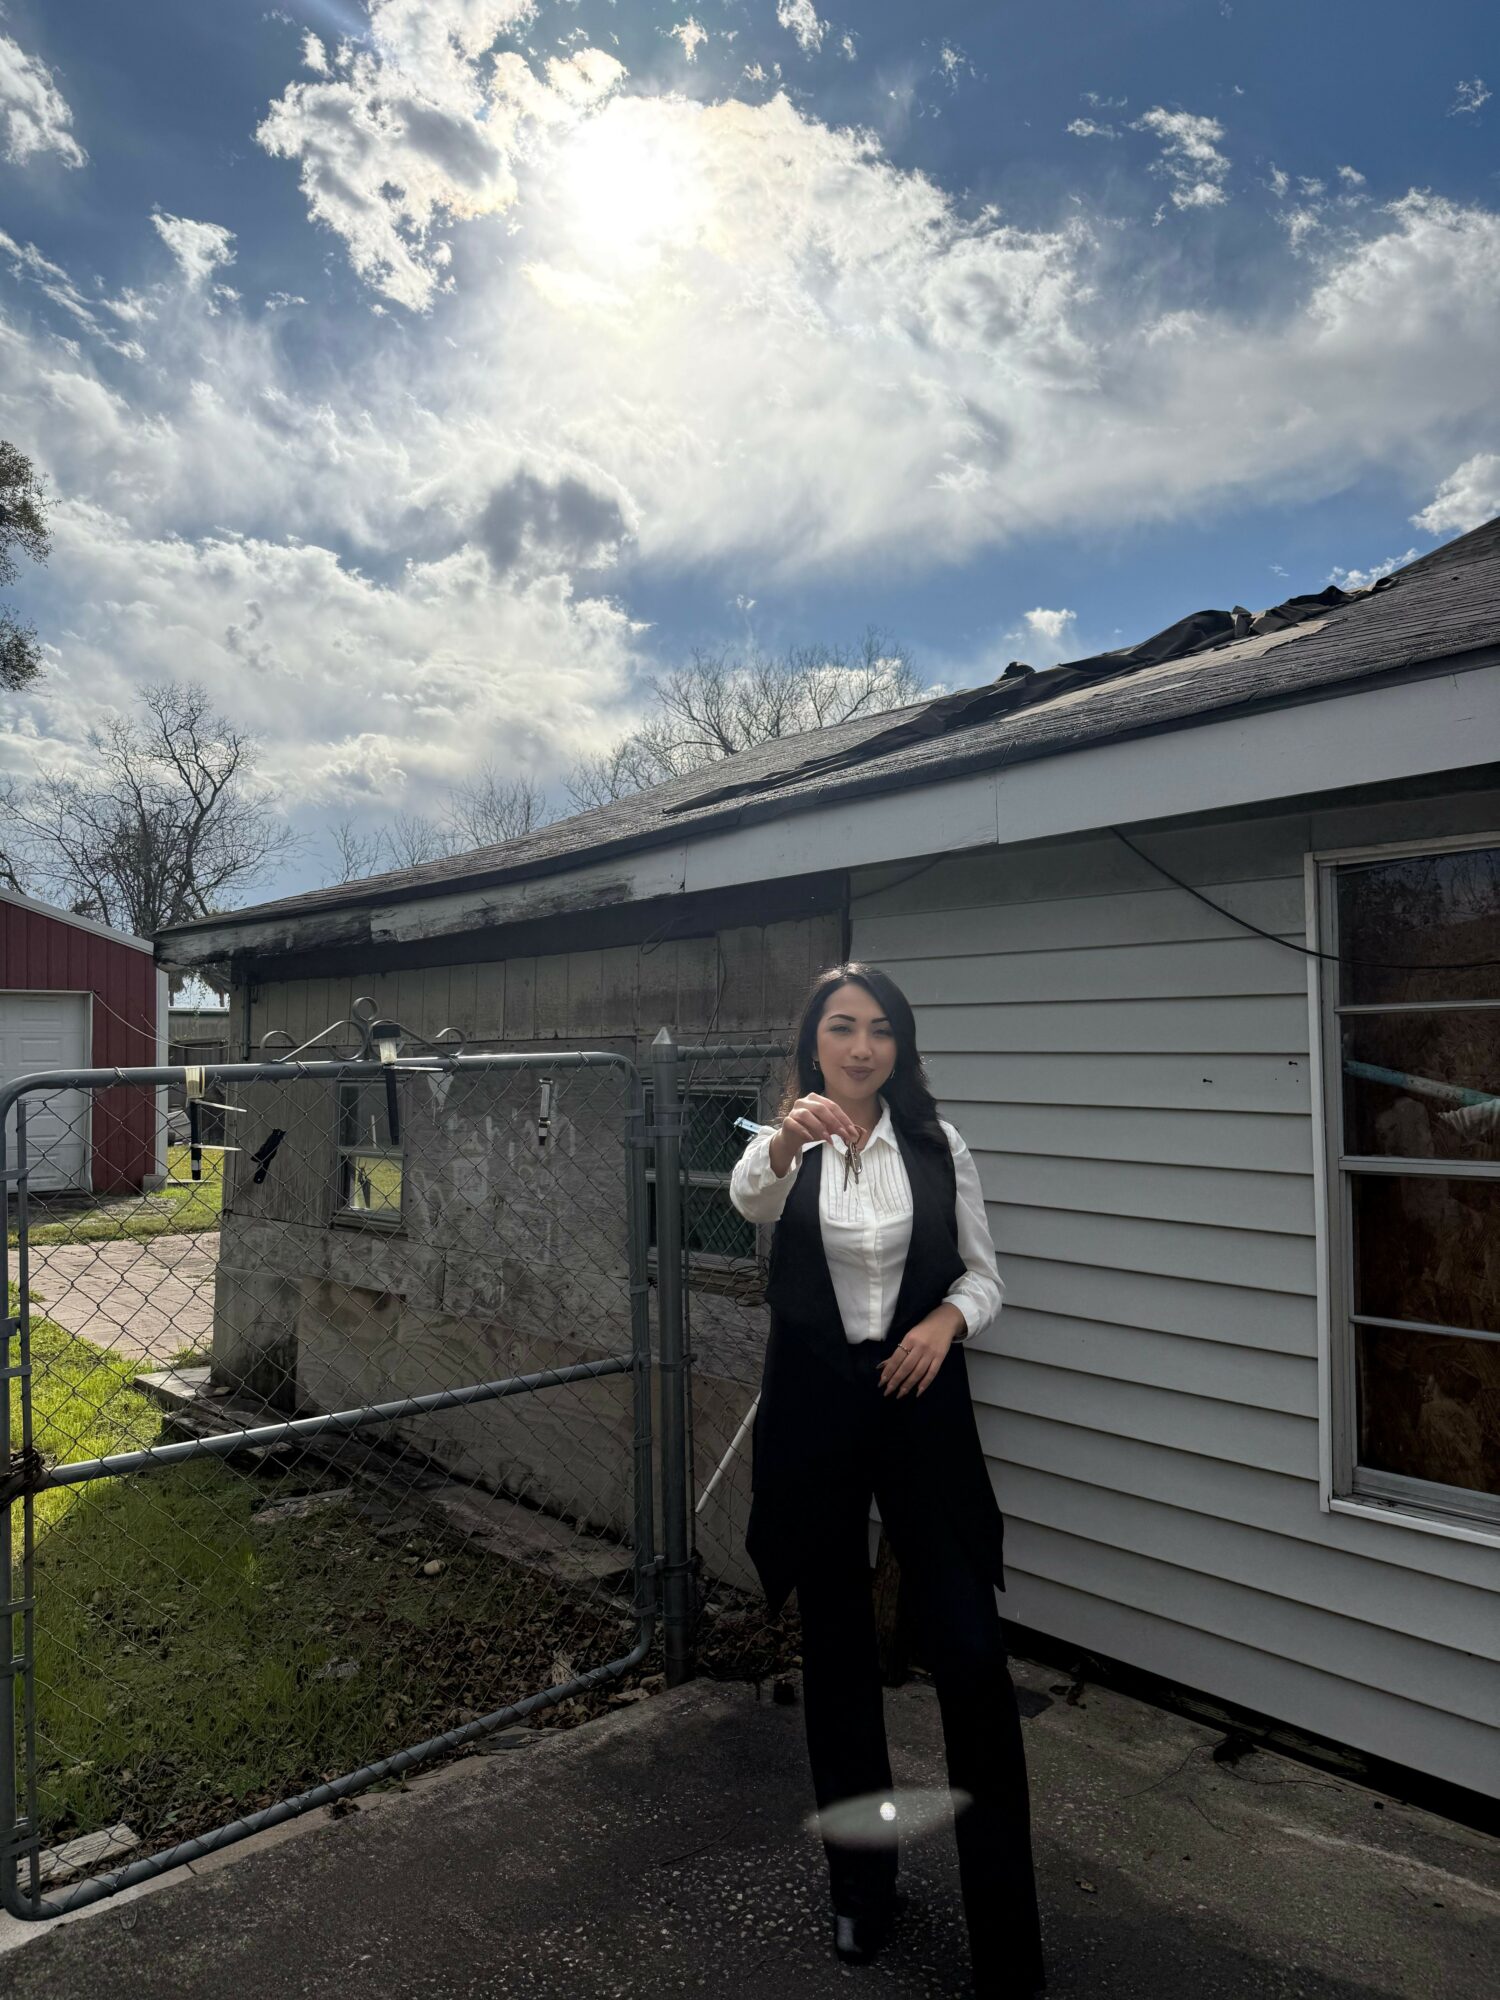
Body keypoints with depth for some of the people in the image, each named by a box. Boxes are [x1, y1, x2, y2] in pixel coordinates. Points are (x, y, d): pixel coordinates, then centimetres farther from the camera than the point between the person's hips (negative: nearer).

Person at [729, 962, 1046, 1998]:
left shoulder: (939, 1146, 2)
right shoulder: (786, 1144, -2)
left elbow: (984, 1271, 7)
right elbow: (750, 1198, -27)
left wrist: (950, 1316, -15)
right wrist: (788, 1140, -49)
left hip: (921, 1405, 0)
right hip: (813, 1410, 0)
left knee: (972, 1652, -2)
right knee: (836, 1652, 13)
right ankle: (862, 1889, 35)